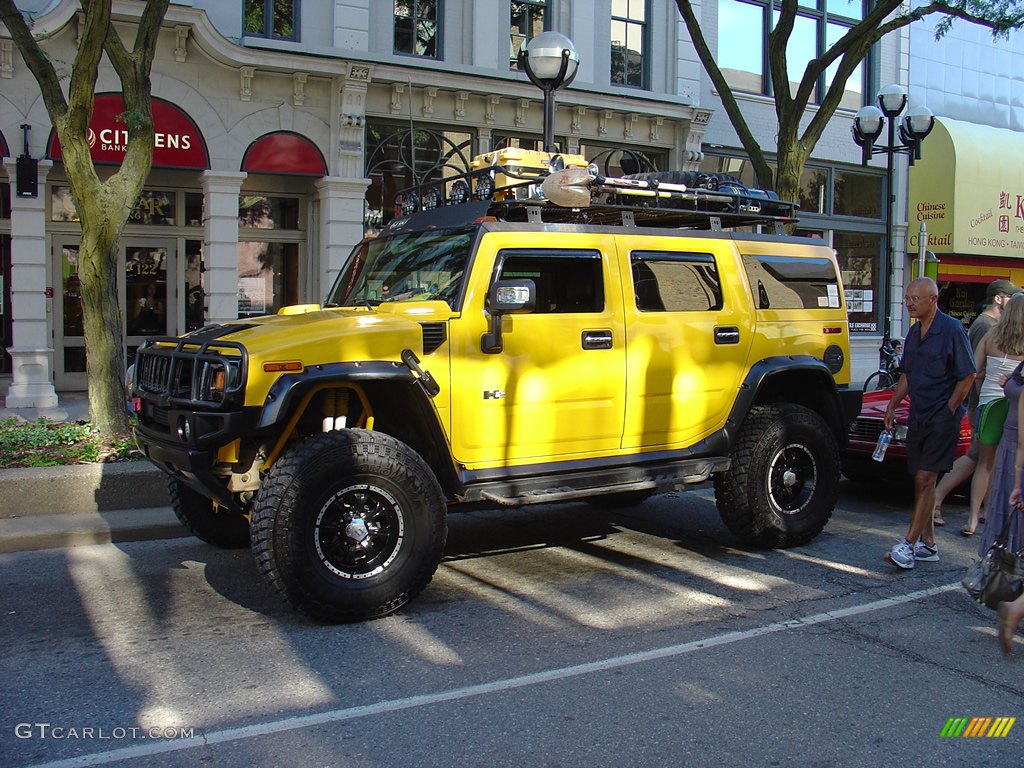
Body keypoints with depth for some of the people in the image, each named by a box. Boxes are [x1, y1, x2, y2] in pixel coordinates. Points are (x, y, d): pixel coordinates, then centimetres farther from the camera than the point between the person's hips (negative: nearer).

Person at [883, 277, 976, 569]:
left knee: (926, 480, -10)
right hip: (918, 415, 8)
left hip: (942, 417, -8)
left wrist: (948, 411, -13)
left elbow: (967, 376, -10)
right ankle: (928, 544, 18)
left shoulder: (952, 329, -11)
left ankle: (909, 545, -10)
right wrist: (892, 405, 13)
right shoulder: (914, 332, 12)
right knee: (921, 481, 10)